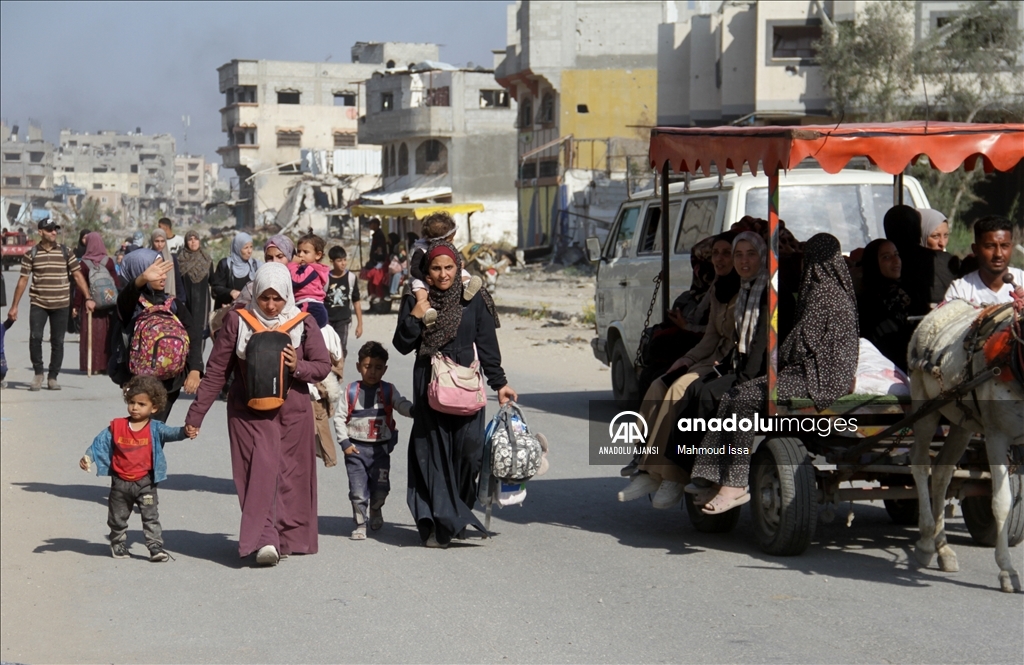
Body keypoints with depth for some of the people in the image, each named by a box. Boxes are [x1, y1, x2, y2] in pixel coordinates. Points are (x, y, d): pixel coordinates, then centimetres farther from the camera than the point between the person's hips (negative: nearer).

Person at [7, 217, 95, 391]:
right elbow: (23, 280, 4)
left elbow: (78, 276, 3)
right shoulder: (31, 254, 2)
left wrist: (88, 298, -7)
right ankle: (38, 373, 2)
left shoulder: (65, 253, 4)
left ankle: (52, 378, 14)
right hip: (38, 304, -1)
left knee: (58, 342, 3)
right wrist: (14, 306, 2)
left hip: (61, 305, 1)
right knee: (35, 337, -15)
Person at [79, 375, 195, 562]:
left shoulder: (154, 429, -8)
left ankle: (155, 546, -1)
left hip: (145, 482, -2)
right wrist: (88, 457, -13)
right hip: (120, 482, 2)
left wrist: (185, 432, -44)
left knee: (151, 516, -4)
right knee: (117, 517, 16)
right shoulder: (116, 426, -3)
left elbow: (170, 433, -24)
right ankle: (119, 544, 34)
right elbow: (100, 442, 1)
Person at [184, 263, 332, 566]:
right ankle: (264, 540, -18)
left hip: (293, 412, 2)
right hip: (249, 412, -2)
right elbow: (216, 370, 3)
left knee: (290, 475, 2)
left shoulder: (303, 324, 2)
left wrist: (298, 367, -15)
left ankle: (288, 538, 10)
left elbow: (323, 366, 7)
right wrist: (196, 414, 2)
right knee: (260, 471, -12)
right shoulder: (237, 321, 0)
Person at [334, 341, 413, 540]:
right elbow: (339, 417, 0)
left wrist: (413, 410, -35)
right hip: (356, 448, -1)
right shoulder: (351, 391, -2)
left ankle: (376, 511, 35)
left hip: (380, 448, 1)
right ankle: (360, 524, 13)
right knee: (358, 491, -3)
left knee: (380, 489, 4)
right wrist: (345, 443, -6)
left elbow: (402, 405, -12)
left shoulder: (388, 391, 2)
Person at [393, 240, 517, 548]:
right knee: (433, 451, -4)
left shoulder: (474, 300, 5)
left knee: (468, 449, -9)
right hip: (429, 386, 0)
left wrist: (499, 383, 5)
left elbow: (487, 345, 8)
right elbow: (402, 346, 2)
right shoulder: (415, 300, 6)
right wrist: (416, 315, -11)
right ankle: (437, 525, -2)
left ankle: (458, 514, 11)